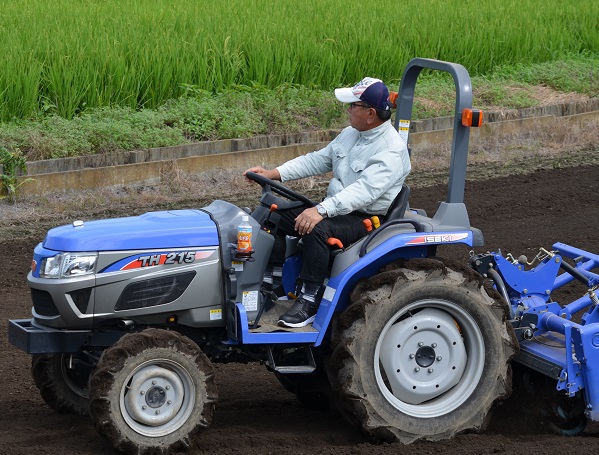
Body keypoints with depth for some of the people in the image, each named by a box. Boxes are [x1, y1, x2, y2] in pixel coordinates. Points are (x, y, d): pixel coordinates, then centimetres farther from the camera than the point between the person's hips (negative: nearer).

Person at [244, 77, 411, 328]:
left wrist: (322, 210, -42)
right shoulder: (350, 134, 9)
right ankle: (272, 284, 3)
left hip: (368, 219, -9)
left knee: (317, 229, -36)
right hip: (334, 208, 9)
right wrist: (274, 173, 1)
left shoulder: (392, 150, -20)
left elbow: (366, 189, -33)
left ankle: (310, 302, -28)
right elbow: (318, 160, 14)